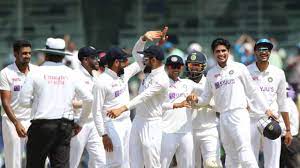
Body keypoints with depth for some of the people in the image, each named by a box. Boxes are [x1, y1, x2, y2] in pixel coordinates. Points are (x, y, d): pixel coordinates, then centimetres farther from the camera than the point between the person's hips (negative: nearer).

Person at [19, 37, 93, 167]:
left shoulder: (36, 74, -3)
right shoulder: (71, 75, 5)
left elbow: (24, 101, -3)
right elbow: (88, 99, 7)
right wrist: (80, 122, 18)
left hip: (42, 124, -3)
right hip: (65, 126, 3)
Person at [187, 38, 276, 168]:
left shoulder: (239, 68, 3)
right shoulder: (211, 74, 13)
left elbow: (252, 91, 7)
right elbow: (206, 98, 16)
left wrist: (266, 109, 6)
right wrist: (196, 100, -6)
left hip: (239, 114, -4)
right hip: (223, 117, 4)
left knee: (244, 150, -18)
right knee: (231, 156, 6)